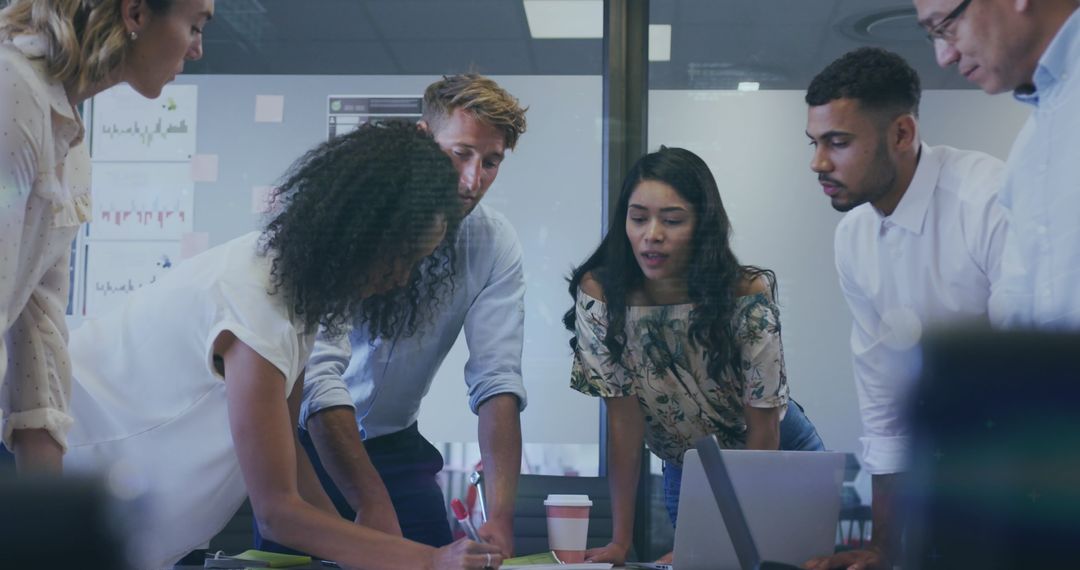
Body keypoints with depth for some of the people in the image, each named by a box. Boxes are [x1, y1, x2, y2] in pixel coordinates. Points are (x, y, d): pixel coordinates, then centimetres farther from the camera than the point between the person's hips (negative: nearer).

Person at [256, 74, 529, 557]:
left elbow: (497, 380, -18)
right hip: (306, 440, -3)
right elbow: (320, 374, -31)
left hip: (393, 443, 3)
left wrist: (501, 517, -31)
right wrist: (375, 512, -39)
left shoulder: (495, 242, -11)